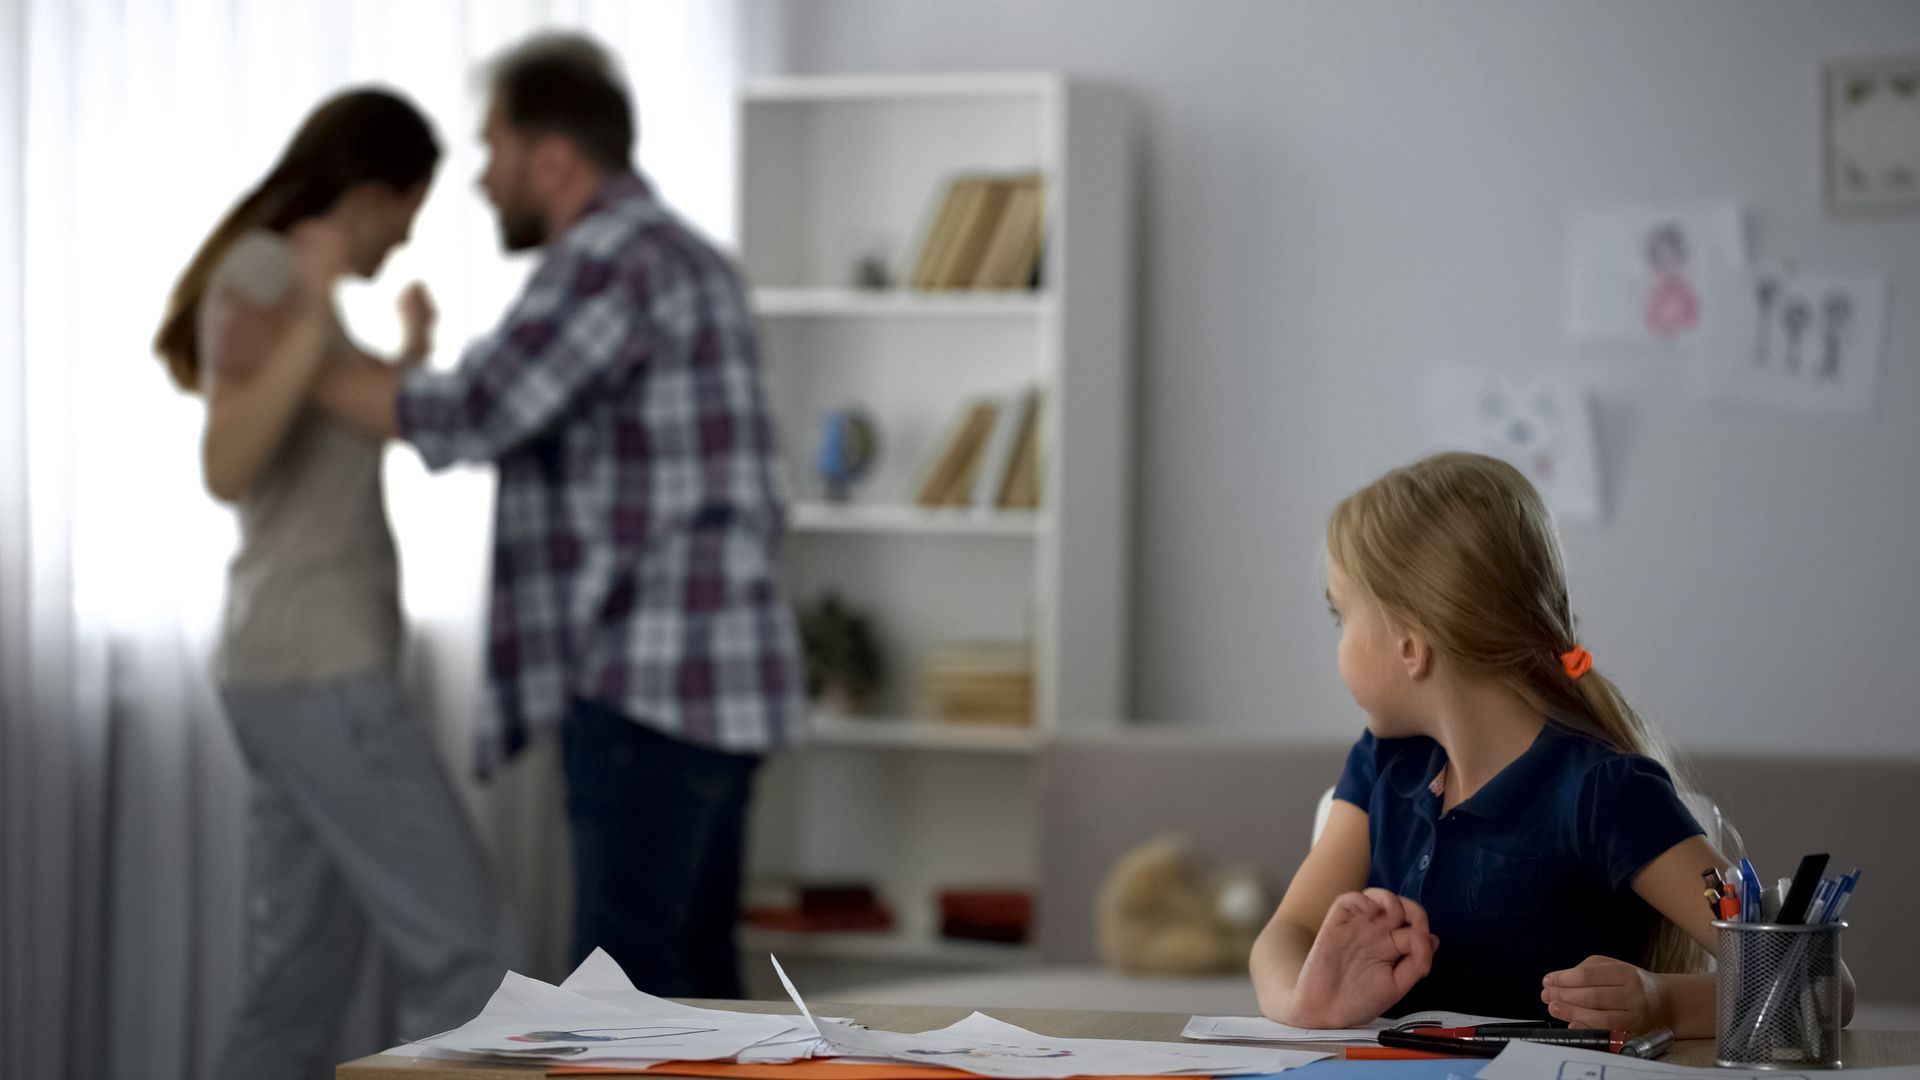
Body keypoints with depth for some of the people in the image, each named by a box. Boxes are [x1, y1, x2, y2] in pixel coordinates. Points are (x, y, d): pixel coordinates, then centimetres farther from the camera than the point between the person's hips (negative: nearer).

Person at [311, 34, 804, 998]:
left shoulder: (609, 258, -13)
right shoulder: (679, 258, 20)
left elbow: (470, 414, -19)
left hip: (651, 681, -10)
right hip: (709, 673, 10)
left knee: (629, 979, -9)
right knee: (687, 972, 10)